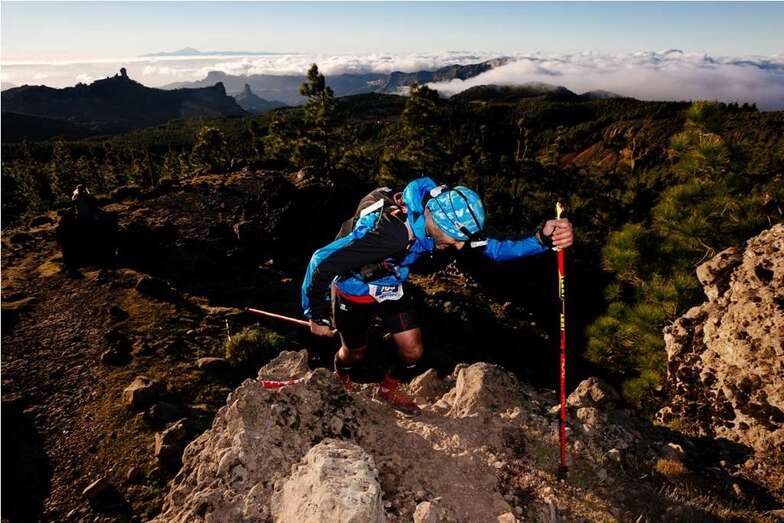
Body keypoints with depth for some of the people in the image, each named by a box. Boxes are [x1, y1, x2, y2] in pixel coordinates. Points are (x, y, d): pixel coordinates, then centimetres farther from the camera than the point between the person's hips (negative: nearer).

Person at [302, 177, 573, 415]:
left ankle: (390, 388, 36)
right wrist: (318, 316, -24)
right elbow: (323, 262, -37)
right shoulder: (390, 233, -44)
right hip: (353, 290, -5)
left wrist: (543, 239, -33)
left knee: (413, 352, 4)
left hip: (390, 287, 5)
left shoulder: (445, 218, -22)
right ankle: (340, 377, 53)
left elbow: (493, 249, -17)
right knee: (355, 353, 16)